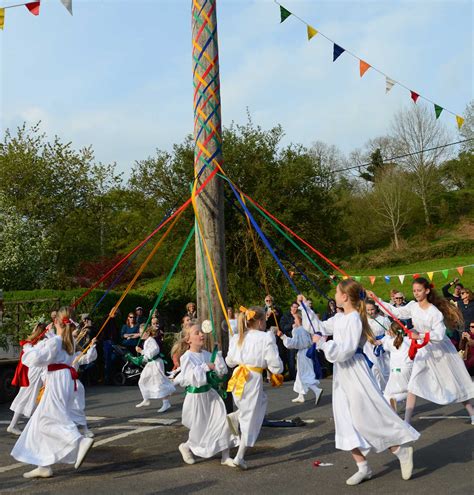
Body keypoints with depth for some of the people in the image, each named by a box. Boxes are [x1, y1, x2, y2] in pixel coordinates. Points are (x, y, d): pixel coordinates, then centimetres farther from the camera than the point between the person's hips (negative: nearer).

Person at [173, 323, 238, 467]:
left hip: (209, 393, 6)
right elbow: (193, 378, -24)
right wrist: (206, 367, -21)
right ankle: (186, 446, 38)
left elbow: (221, 372, 2)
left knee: (223, 422, -2)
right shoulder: (186, 357, -16)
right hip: (196, 396, -6)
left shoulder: (207, 354, 2)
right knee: (200, 430, 7)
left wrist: (218, 357, -12)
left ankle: (225, 456, 9)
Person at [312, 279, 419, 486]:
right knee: (347, 422, 8)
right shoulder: (339, 317, 8)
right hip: (342, 374, 9)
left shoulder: (354, 319, -18)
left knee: (367, 419, -4)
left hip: (355, 373, -9)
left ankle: (402, 450, 14)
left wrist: (323, 343, -18)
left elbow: (345, 351, -23)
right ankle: (363, 467, 15)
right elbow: (321, 327, 25)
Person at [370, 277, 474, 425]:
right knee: (413, 385, -5)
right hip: (424, 350, 4)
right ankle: (407, 422, -3)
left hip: (441, 350, -4)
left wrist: (420, 335, -36)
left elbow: (439, 335, -27)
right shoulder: (413, 306, -6)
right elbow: (395, 312, 0)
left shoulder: (435, 312, -22)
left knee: (456, 383, 9)